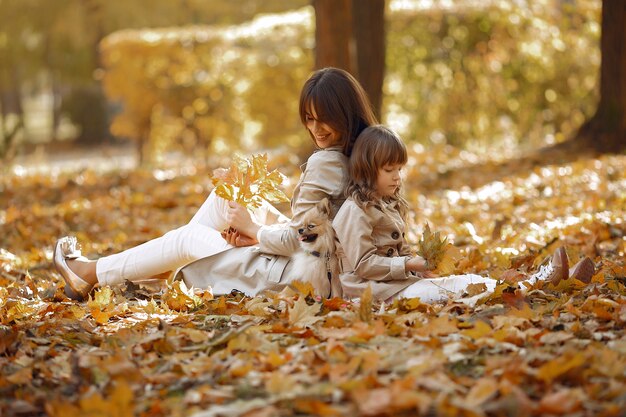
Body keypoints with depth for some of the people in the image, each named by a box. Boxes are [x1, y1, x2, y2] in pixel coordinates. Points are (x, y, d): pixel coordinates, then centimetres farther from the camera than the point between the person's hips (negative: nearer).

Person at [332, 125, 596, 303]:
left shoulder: (387, 205, 20)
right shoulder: (356, 211, -12)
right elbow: (364, 264, -19)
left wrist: (419, 266, 7)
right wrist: (408, 265, -20)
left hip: (403, 282, 9)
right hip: (382, 292, -9)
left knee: (467, 281, -7)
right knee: (461, 286, -20)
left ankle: (542, 279, -18)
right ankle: (535, 285, -26)